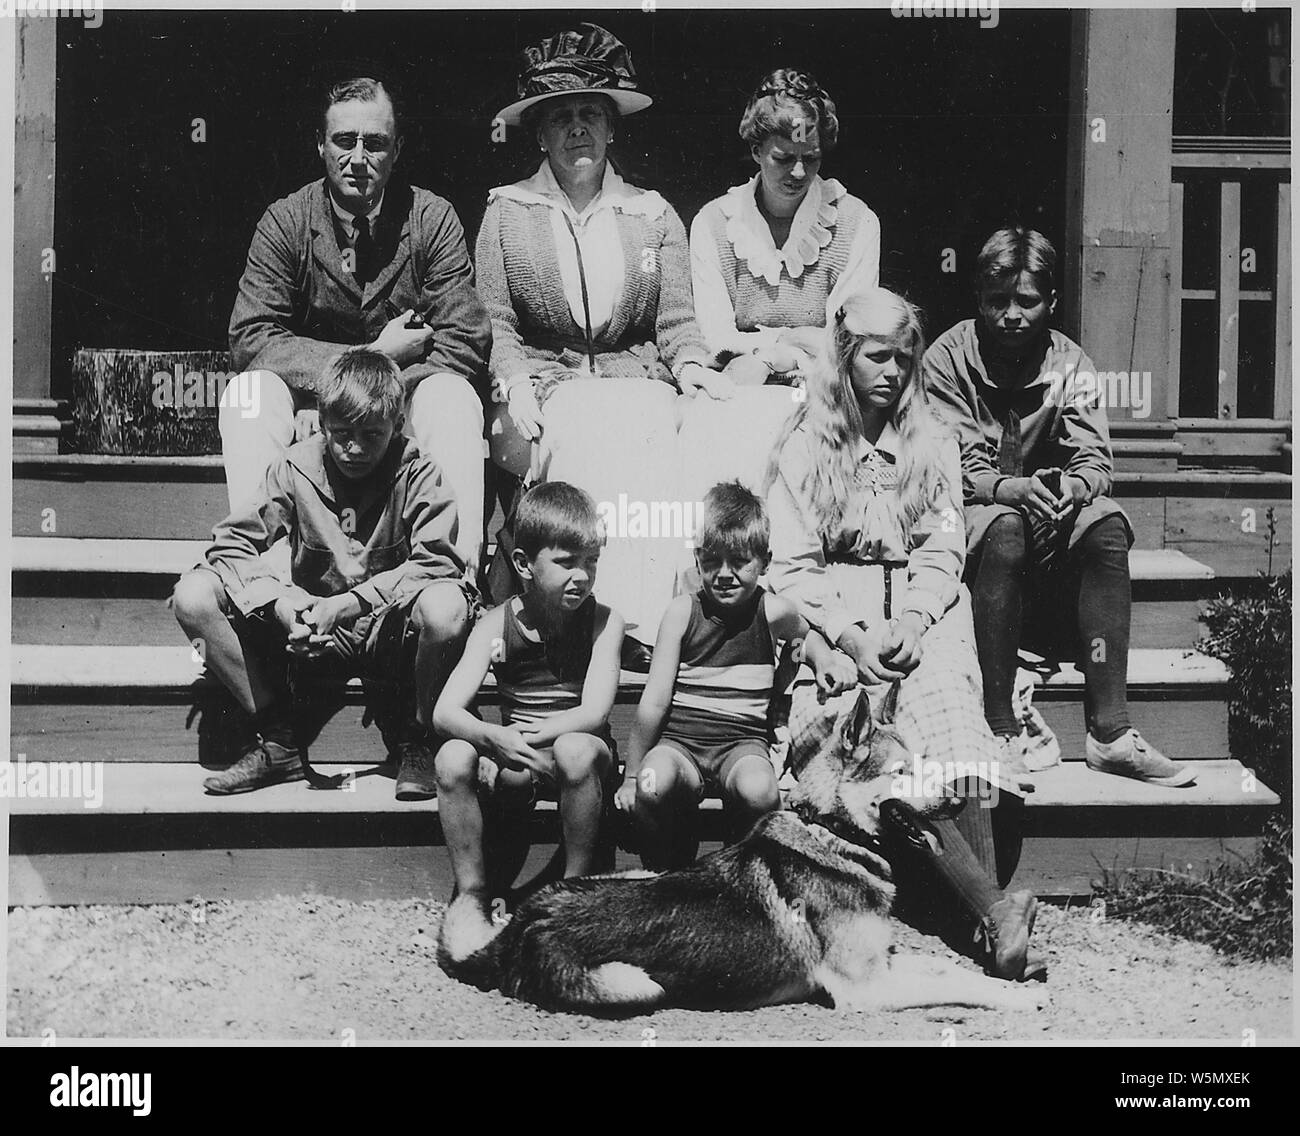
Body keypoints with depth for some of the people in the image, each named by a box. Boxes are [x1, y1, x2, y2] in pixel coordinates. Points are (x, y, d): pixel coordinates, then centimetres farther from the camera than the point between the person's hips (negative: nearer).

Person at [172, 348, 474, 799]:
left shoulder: (417, 474, -10)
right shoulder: (297, 466, -4)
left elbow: (436, 562, -21)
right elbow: (230, 542, -7)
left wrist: (346, 604, -30)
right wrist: (279, 601, -26)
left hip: (389, 634, -2)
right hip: (311, 631, 3)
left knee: (446, 607, -37)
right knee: (193, 595, -16)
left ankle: (412, 743, -8)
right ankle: (278, 740, -5)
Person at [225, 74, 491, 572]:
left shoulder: (433, 219, -4)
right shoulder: (286, 222, -3)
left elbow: (464, 344, -10)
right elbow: (251, 339, -10)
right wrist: (372, 358, -18)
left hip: (406, 401, 0)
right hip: (311, 399, 1)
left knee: (453, 397, -31)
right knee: (248, 392, -27)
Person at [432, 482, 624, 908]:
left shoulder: (604, 621, -5)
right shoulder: (496, 625, -3)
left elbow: (593, 713, -16)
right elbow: (445, 713, -13)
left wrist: (522, 738, -24)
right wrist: (495, 738, -34)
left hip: (580, 750, -2)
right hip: (513, 760, 2)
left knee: (575, 749, -36)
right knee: (453, 757, -27)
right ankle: (471, 894, -15)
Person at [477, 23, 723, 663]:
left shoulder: (655, 216, 17)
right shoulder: (506, 213, 13)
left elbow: (676, 323, 13)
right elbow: (495, 323, 8)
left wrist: (694, 370, -8)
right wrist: (516, 385, -10)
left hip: (637, 381, 1)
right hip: (545, 387, -1)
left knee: (647, 434, -35)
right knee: (587, 439, -36)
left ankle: (642, 617, -41)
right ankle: (633, 621, -41)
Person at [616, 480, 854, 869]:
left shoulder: (773, 611, 3)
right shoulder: (683, 611, 0)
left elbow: (806, 635, 31)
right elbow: (654, 702, 1)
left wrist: (827, 659, 9)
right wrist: (631, 775, 1)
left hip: (743, 739, 0)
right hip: (679, 739, 0)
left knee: (757, 789, -35)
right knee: (654, 785, -35)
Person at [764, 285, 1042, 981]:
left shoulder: (932, 447, 17)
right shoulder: (802, 449, 10)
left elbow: (943, 552, 8)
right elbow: (790, 565, 1)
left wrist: (911, 624, -11)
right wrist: (849, 636, -14)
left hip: (920, 615, 1)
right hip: (833, 618, -1)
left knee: (950, 718, -29)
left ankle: (989, 923, -32)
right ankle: (995, 912, -29)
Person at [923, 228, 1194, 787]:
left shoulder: (1070, 363, 5)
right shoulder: (948, 357, -5)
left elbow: (1094, 459, -4)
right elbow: (953, 469, -13)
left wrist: (1073, 486, -28)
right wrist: (1012, 489, -33)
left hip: (1050, 518, 3)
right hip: (968, 513, -3)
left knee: (1106, 525, -27)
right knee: (1004, 529, -37)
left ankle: (1110, 731, -31)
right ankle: (1000, 731, -35)